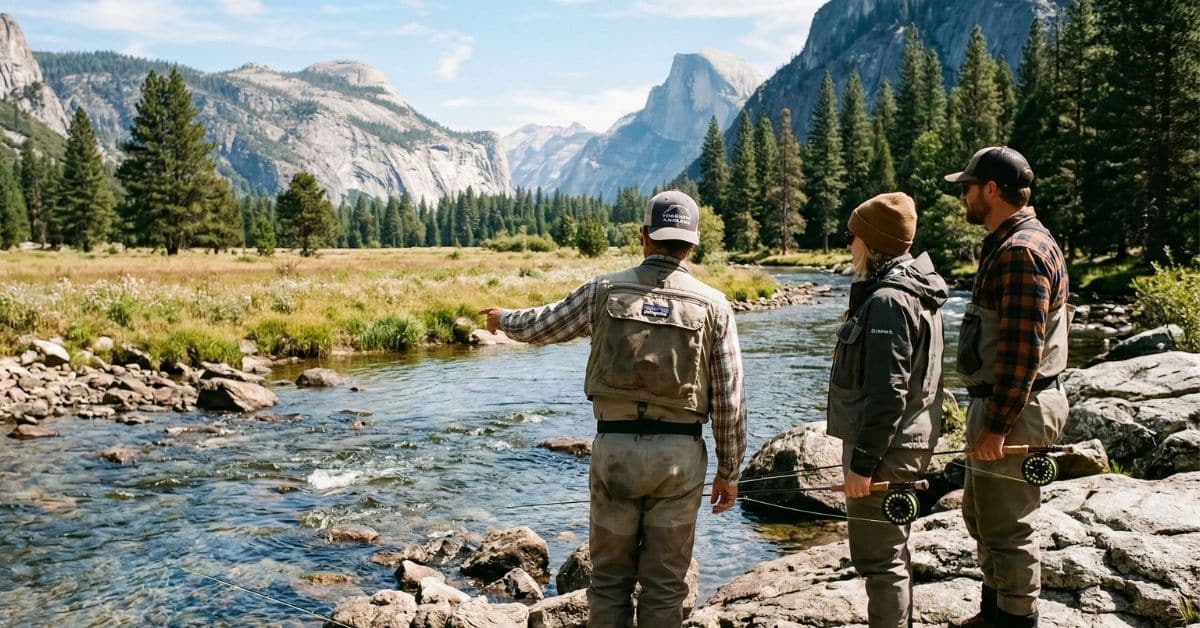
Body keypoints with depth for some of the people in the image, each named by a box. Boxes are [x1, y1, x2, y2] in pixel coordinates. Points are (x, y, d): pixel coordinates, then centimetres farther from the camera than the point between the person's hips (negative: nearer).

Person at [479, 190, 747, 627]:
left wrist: (503, 319, 37)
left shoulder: (605, 291, -1)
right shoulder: (713, 305, -2)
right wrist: (729, 471, 8)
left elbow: (541, 325, 15)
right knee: (664, 582, 10)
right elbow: (729, 399, -2)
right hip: (679, 454, 0)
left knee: (610, 575, 14)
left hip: (615, 447, 0)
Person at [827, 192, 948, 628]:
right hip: (908, 443, 11)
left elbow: (887, 393, -25)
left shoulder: (887, 300, -21)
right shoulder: (916, 292, 12)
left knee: (878, 558, -1)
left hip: (885, 449, -11)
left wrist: (863, 461, -21)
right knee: (892, 550, 23)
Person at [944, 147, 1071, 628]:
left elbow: (1023, 350, -25)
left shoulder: (1020, 250, -20)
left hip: (1014, 409, -11)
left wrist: (996, 425, -23)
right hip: (1001, 403, 11)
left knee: (1006, 526, 0)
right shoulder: (1009, 243, 13)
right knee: (980, 512, 22)